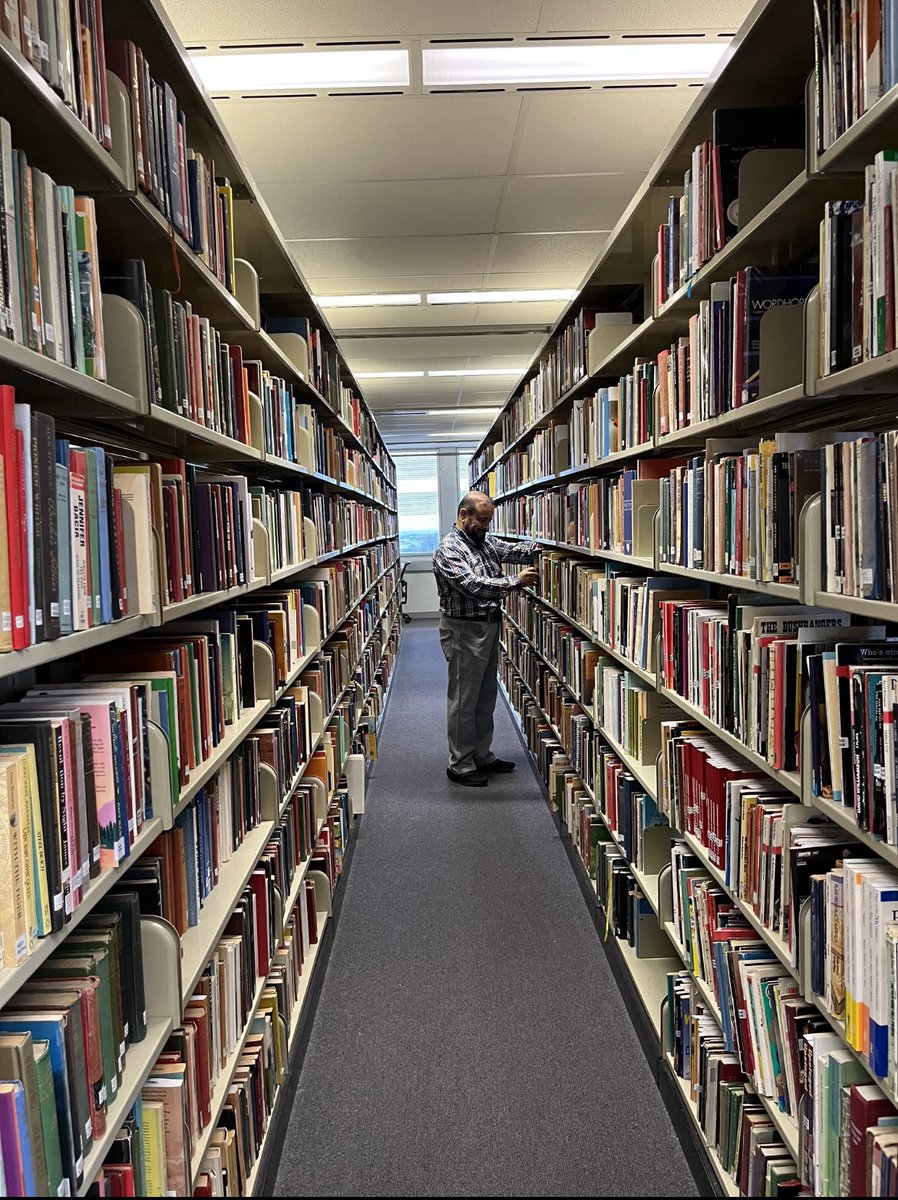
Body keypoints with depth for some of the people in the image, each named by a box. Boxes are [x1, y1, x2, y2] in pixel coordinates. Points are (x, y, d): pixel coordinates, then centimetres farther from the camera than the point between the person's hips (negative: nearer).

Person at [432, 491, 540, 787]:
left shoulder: (485, 540, 11)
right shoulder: (448, 550, -16)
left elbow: (509, 549, -2)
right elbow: (473, 585, -27)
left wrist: (535, 548, -22)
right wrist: (516, 582, -32)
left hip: (489, 628, 9)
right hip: (464, 631, -9)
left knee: (487, 696, 16)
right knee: (464, 700, 1)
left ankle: (482, 756, 29)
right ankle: (460, 765, 12)